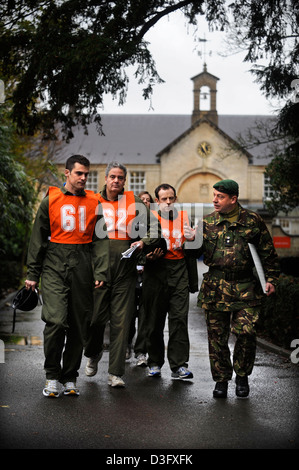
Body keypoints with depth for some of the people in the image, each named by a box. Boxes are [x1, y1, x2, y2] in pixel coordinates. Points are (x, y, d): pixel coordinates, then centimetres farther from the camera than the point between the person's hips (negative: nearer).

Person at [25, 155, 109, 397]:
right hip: (54, 266, -2)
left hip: (82, 267, 2)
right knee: (56, 320, -15)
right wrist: (33, 273, 4)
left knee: (79, 325, 5)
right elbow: (38, 238, 7)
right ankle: (52, 375, 0)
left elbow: (100, 239, 7)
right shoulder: (51, 200, 4)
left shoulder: (93, 202, 9)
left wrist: (100, 272, -4)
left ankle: (70, 377, 18)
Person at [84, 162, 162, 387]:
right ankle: (94, 354, 32)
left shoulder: (134, 202, 7)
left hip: (125, 270, 0)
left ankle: (116, 372, 7)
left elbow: (154, 228, 11)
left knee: (121, 322, 0)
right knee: (97, 316, 2)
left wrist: (143, 242, -8)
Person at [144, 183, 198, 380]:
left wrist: (193, 280, 15)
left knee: (179, 318, -6)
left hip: (179, 271, 2)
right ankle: (155, 363, 16)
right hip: (155, 272, -1)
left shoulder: (183, 217, 12)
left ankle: (179, 365, -4)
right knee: (154, 320, 4)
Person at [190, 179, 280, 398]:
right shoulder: (207, 222, 9)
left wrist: (271, 279, 4)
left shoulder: (253, 221, 4)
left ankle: (242, 377, 14)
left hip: (245, 288, -2)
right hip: (215, 287, 2)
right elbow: (195, 251, 12)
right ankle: (221, 379, 18)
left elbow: (267, 252, 9)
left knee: (246, 332, -8)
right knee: (217, 335, 3)